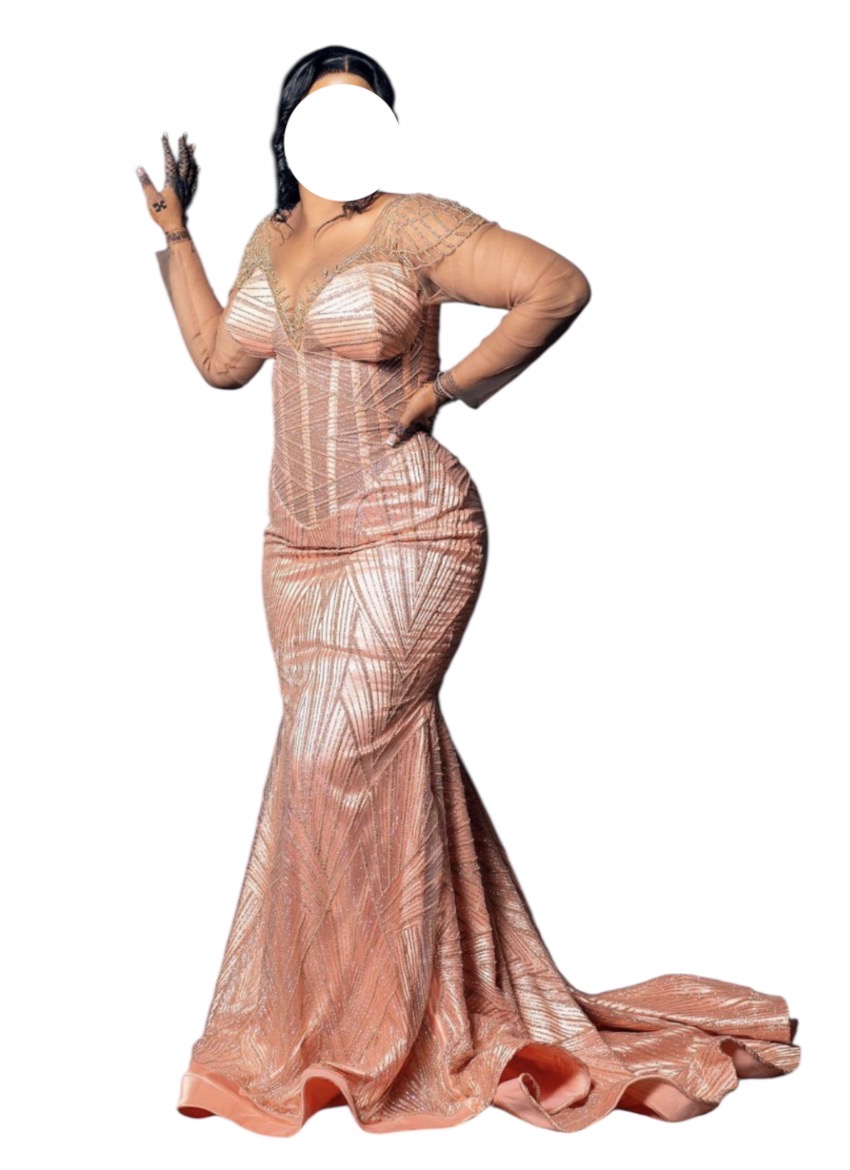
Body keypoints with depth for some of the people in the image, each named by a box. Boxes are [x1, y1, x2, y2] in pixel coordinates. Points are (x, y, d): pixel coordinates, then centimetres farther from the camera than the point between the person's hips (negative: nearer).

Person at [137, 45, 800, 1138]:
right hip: (298, 542, 7)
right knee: (373, 764, 9)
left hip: (406, 536, -7)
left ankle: (350, 1029, 4)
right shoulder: (269, 238, 14)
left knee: (335, 754, -12)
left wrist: (447, 387, -11)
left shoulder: (413, 227, -8)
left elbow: (560, 284, -10)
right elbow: (220, 359, 23)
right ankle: (444, 1006, 23)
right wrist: (174, 231, 23)